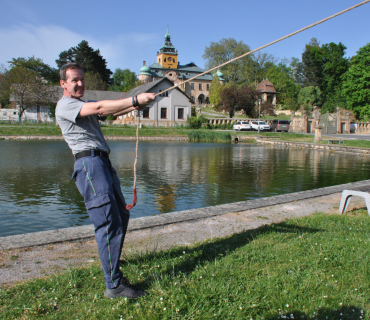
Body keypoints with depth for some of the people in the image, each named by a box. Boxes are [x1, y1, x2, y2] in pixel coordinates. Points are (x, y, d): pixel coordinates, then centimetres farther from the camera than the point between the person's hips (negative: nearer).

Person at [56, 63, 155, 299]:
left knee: (121, 215, 16)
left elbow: (110, 112, 13)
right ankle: (114, 285, -8)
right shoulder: (65, 105, -3)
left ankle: (111, 260, 36)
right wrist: (135, 100, -20)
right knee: (108, 222, -13)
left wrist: (135, 106, -5)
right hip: (89, 163, -10)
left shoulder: (86, 105, 27)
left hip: (103, 163, 10)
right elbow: (100, 107, -17)